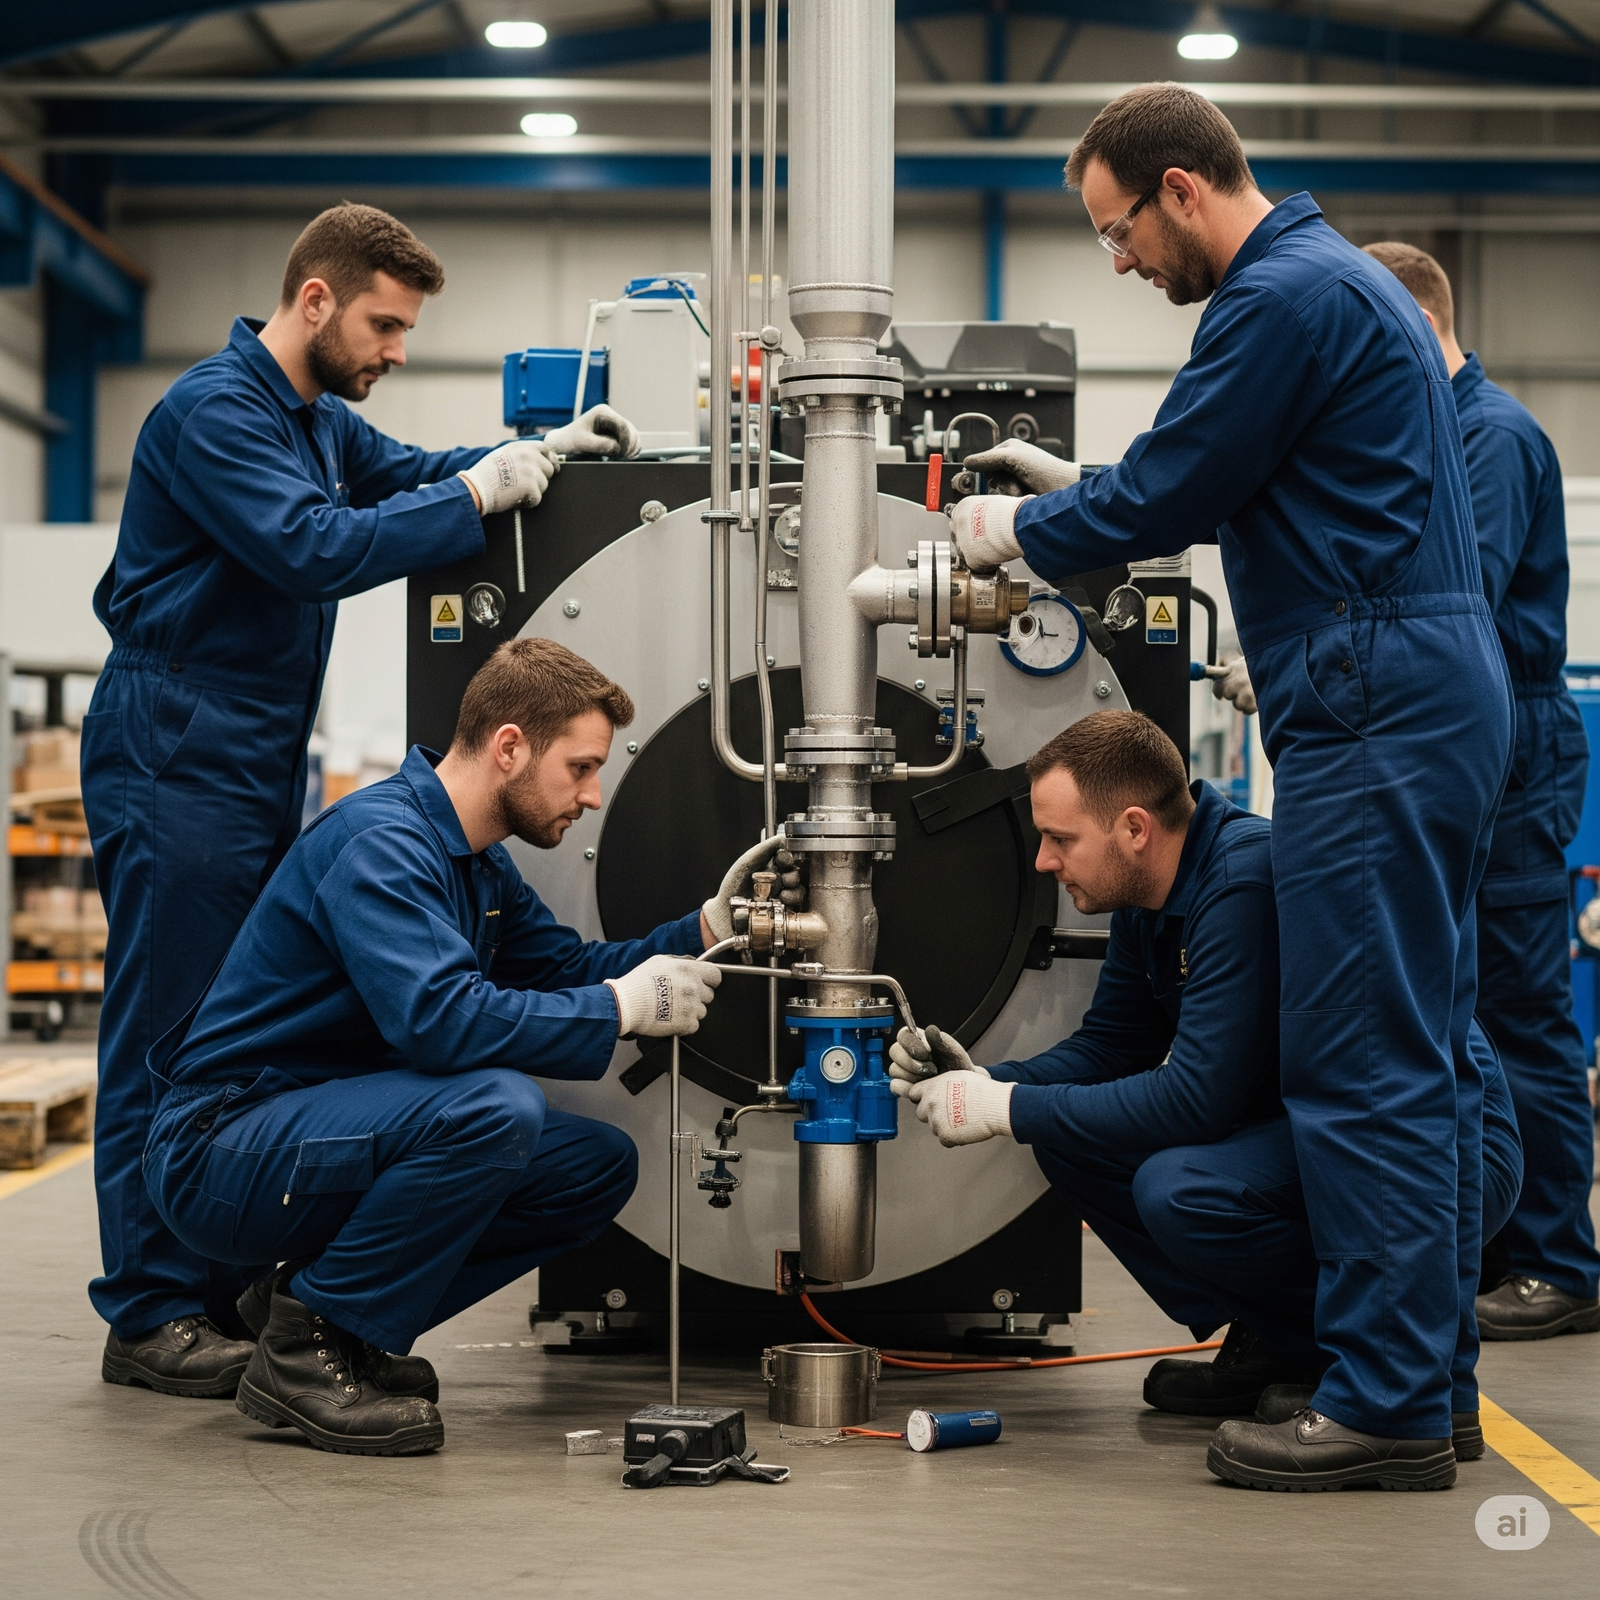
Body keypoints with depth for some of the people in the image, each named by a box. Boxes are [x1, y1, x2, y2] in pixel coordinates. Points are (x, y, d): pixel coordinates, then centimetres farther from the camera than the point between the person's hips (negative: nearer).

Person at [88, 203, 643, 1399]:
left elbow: (407, 470, 22)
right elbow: (314, 547, -25)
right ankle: (152, 1315, -3)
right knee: (168, 1034, -7)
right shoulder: (214, 412, -15)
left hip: (259, 762, 10)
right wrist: (484, 493, -22)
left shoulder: (316, 417, 16)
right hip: (176, 755, -10)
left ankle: (226, 1288, 16)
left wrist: (541, 451, 3)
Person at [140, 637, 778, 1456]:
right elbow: (438, 1018, -34)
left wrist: (709, 928, 4)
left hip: (318, 1131, 10)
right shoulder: (379, 842, -21)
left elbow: (565, 970, 18)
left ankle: (316, 1296, 8)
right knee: (495, 1106, -32)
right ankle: (304, 1349, -16)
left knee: (599, 1165, 2)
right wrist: (624, 1007, -24)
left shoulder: (478, 863, 11)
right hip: (220, 1153, -10)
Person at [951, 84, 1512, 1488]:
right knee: (1420, 1052, 12)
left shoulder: (1286, 295, -13)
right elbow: (1224, 486, 27)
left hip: (1372, 712, -11)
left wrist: (1023, 531, 5)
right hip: (1437, 695, 11)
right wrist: (1075, 486, 23)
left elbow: (1171, 498, -11)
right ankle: (1429, 1373, 19)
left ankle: (1386, 1398, -5)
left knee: (1363, 1063, -8)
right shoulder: (1333, 278, 20)